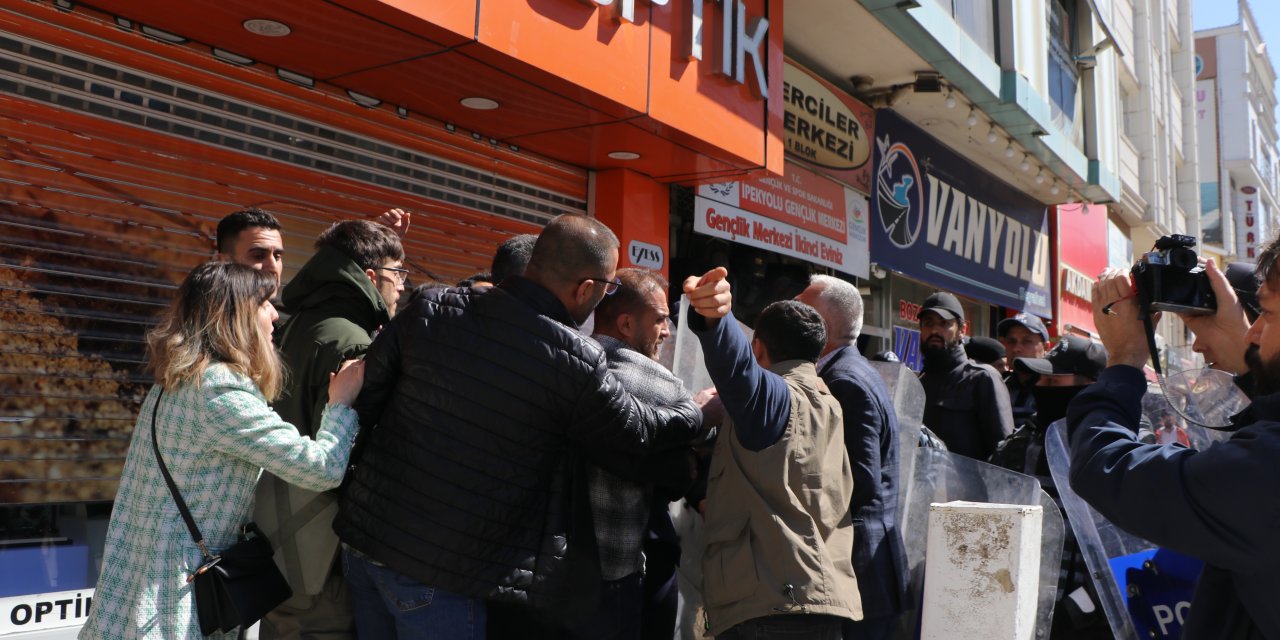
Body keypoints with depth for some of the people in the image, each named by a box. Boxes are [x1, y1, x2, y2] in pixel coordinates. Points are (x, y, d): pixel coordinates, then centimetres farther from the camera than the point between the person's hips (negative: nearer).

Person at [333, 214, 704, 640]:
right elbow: (642, 432, -1)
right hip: (437, 574, -5)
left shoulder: (431, 310, -5)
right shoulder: (574, 362, -16)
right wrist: (697, 411, 19)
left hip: (361, 537, 5)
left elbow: (363, 399, 3)